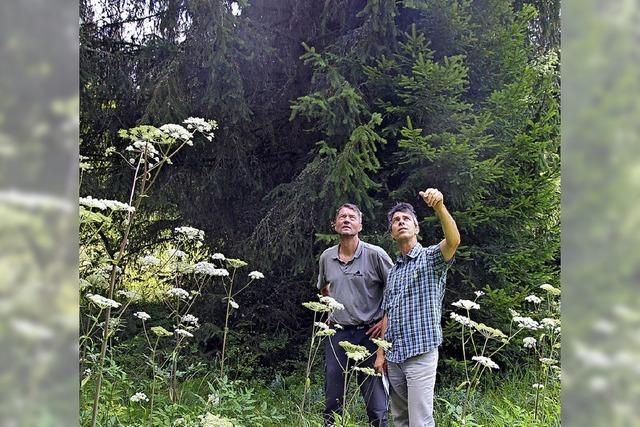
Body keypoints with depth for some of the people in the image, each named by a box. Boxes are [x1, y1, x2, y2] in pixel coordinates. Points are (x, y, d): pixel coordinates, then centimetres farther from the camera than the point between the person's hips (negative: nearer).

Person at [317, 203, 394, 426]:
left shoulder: (375, 254, -9)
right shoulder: (326, 257, 6)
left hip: (368, 333, -4)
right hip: (337, 333, 4)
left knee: (376, 400, 3)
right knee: (332, 399, 10)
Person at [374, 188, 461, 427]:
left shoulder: (431, 258, -3)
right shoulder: (393, 271, 16)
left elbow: (454, 240, -26)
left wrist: (439, 207, -40)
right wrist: (381, 353, 10)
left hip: (421, 354, -7)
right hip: (394, 357, 7)